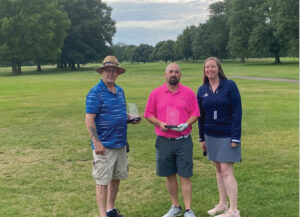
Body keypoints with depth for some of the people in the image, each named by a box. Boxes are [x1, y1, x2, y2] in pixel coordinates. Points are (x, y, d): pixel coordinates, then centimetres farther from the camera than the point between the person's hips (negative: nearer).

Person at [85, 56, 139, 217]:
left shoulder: (120, 91, 11)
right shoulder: (95, 93, -12)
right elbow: (89, 120, -16)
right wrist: (96, 142, -22)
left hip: (120, 144, 8)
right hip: (104, 146, -8)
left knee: (116, 178, 17)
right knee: (103, 181, 0)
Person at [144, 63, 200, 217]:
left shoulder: (188, 93, 3)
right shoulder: (156, 93, 4)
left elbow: (195, 113, 4)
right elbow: (148, 114, 6)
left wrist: (186, 124, -15)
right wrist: (160, 123, -12)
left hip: (183, 141, -1)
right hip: (164, 141, 2)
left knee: (185, 176, 0)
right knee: (170, 175, 12)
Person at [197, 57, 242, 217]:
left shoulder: (229, 85, -8)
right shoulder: (202, 90, 5)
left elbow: (237, 112, -10)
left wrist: (235, 137, -14)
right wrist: (202, 138, 11)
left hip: (227, 135, -5)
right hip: (211, 136, 5)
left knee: (226, 170, -7)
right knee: (218, 169, 12)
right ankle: (222, 204, 24)